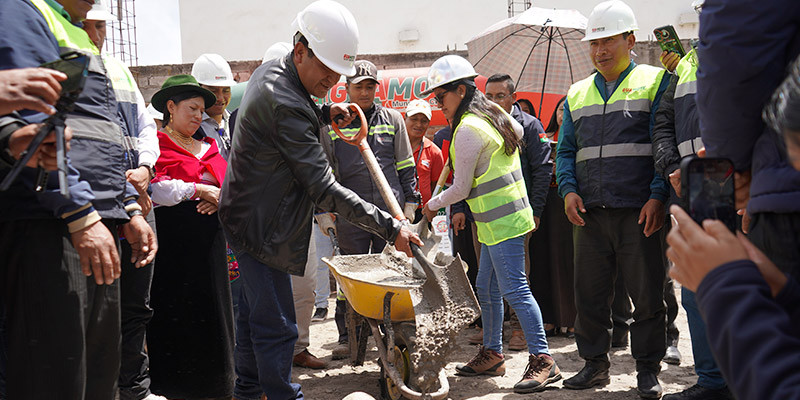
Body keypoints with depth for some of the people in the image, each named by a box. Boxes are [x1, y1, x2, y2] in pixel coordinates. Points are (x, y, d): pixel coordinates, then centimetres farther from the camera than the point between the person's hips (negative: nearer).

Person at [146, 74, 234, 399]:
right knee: (175, 314, -2)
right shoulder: (156, 144, -1)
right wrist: (199, 190, -10)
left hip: (208, 241, 7)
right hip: (172, 241, -6)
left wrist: (221, 196, -5)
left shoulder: (208, 147, 22)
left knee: (210, 310, 7)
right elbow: (154, 187, -15)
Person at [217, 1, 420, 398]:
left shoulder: (269, 70, 4)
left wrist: (324, 114, 4)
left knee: (255, 311, 21)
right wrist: (390, 227, -25)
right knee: (276, 325, -4)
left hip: (250, 216, 11)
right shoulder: (286, 105, -27)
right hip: (260, 226, -11)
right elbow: (323, 188, -27)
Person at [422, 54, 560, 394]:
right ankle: (492, 354, 23)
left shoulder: (467, 130, -17)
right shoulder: (494, 113, 11)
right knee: (487, 289, 14)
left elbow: (461, 189, -13)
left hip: (503, 221, -10)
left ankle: (543, 360, -5)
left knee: (514, 289, -10)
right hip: (502, 217, 10)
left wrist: (432, 205, 5)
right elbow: (518, 131, 34)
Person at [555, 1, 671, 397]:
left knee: (647, 293, 2)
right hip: (589, 212, 4)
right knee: (589, 293, 8)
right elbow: (565, 150, 17)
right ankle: (595, 364, 21)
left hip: (638, 210, -4)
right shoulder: (577, 94, 17)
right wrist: (568, 189, 0)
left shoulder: (655, 82, 4)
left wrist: (658, 195, -13)